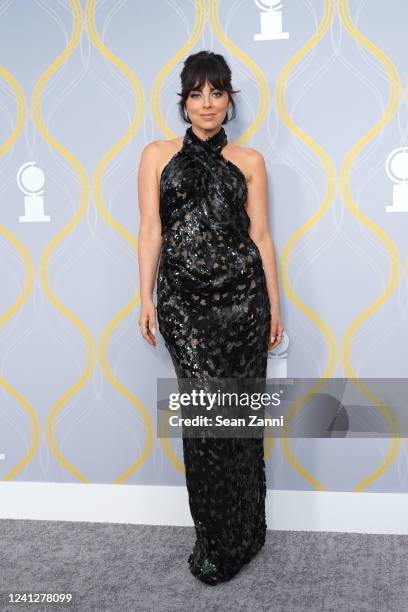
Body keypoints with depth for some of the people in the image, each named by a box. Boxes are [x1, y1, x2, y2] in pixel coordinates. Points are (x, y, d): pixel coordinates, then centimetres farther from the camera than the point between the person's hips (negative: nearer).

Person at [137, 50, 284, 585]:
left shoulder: (248, 161, 11)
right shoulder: (158, 154, 11)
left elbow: (261, 234, 9)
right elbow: (151, 229, 5)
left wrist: (274, 304, 6)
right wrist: (146, 296, -2)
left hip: (241, 294, 1)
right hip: (183, 298, 0)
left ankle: (238, 534, 18)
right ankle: (220, 539, 11)